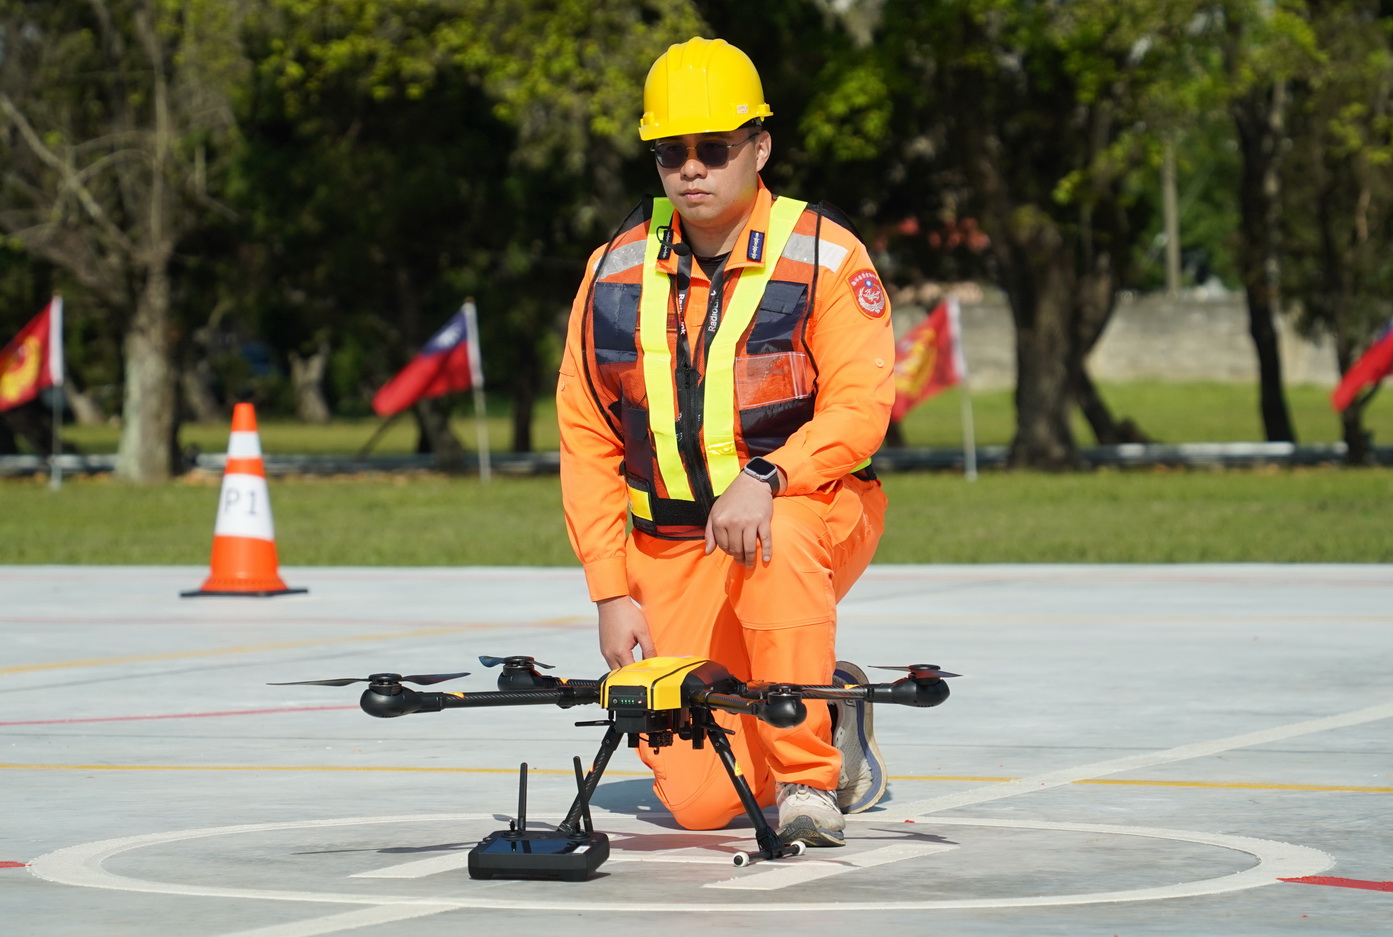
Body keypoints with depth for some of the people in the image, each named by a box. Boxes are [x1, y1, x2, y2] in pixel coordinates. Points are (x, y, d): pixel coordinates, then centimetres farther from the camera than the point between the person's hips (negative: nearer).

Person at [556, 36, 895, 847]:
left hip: (811, 509, -3)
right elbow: (587, 439, 5)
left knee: (779, 538, -42)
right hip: (673, 551, 3)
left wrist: (764, 478, -36)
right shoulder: (616, 273, 2)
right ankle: (832, 713, 24)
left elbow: (859, 405, -18)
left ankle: (809, 779, -26)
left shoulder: (825, 255, -9)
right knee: (699, 801, -10)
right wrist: (611, 593, -2)